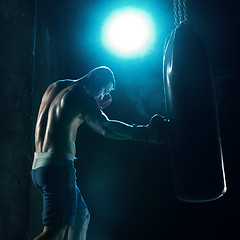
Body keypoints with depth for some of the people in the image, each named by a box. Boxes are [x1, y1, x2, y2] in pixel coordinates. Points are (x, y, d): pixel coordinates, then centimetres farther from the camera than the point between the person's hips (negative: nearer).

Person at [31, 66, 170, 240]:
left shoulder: (54, 88, 19)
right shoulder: (80, 95, -8)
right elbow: (105, 127, -21)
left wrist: (95, 109, 24)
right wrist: (146, 133, -25)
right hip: (58, 167, -10)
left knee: (82, 216, 21)